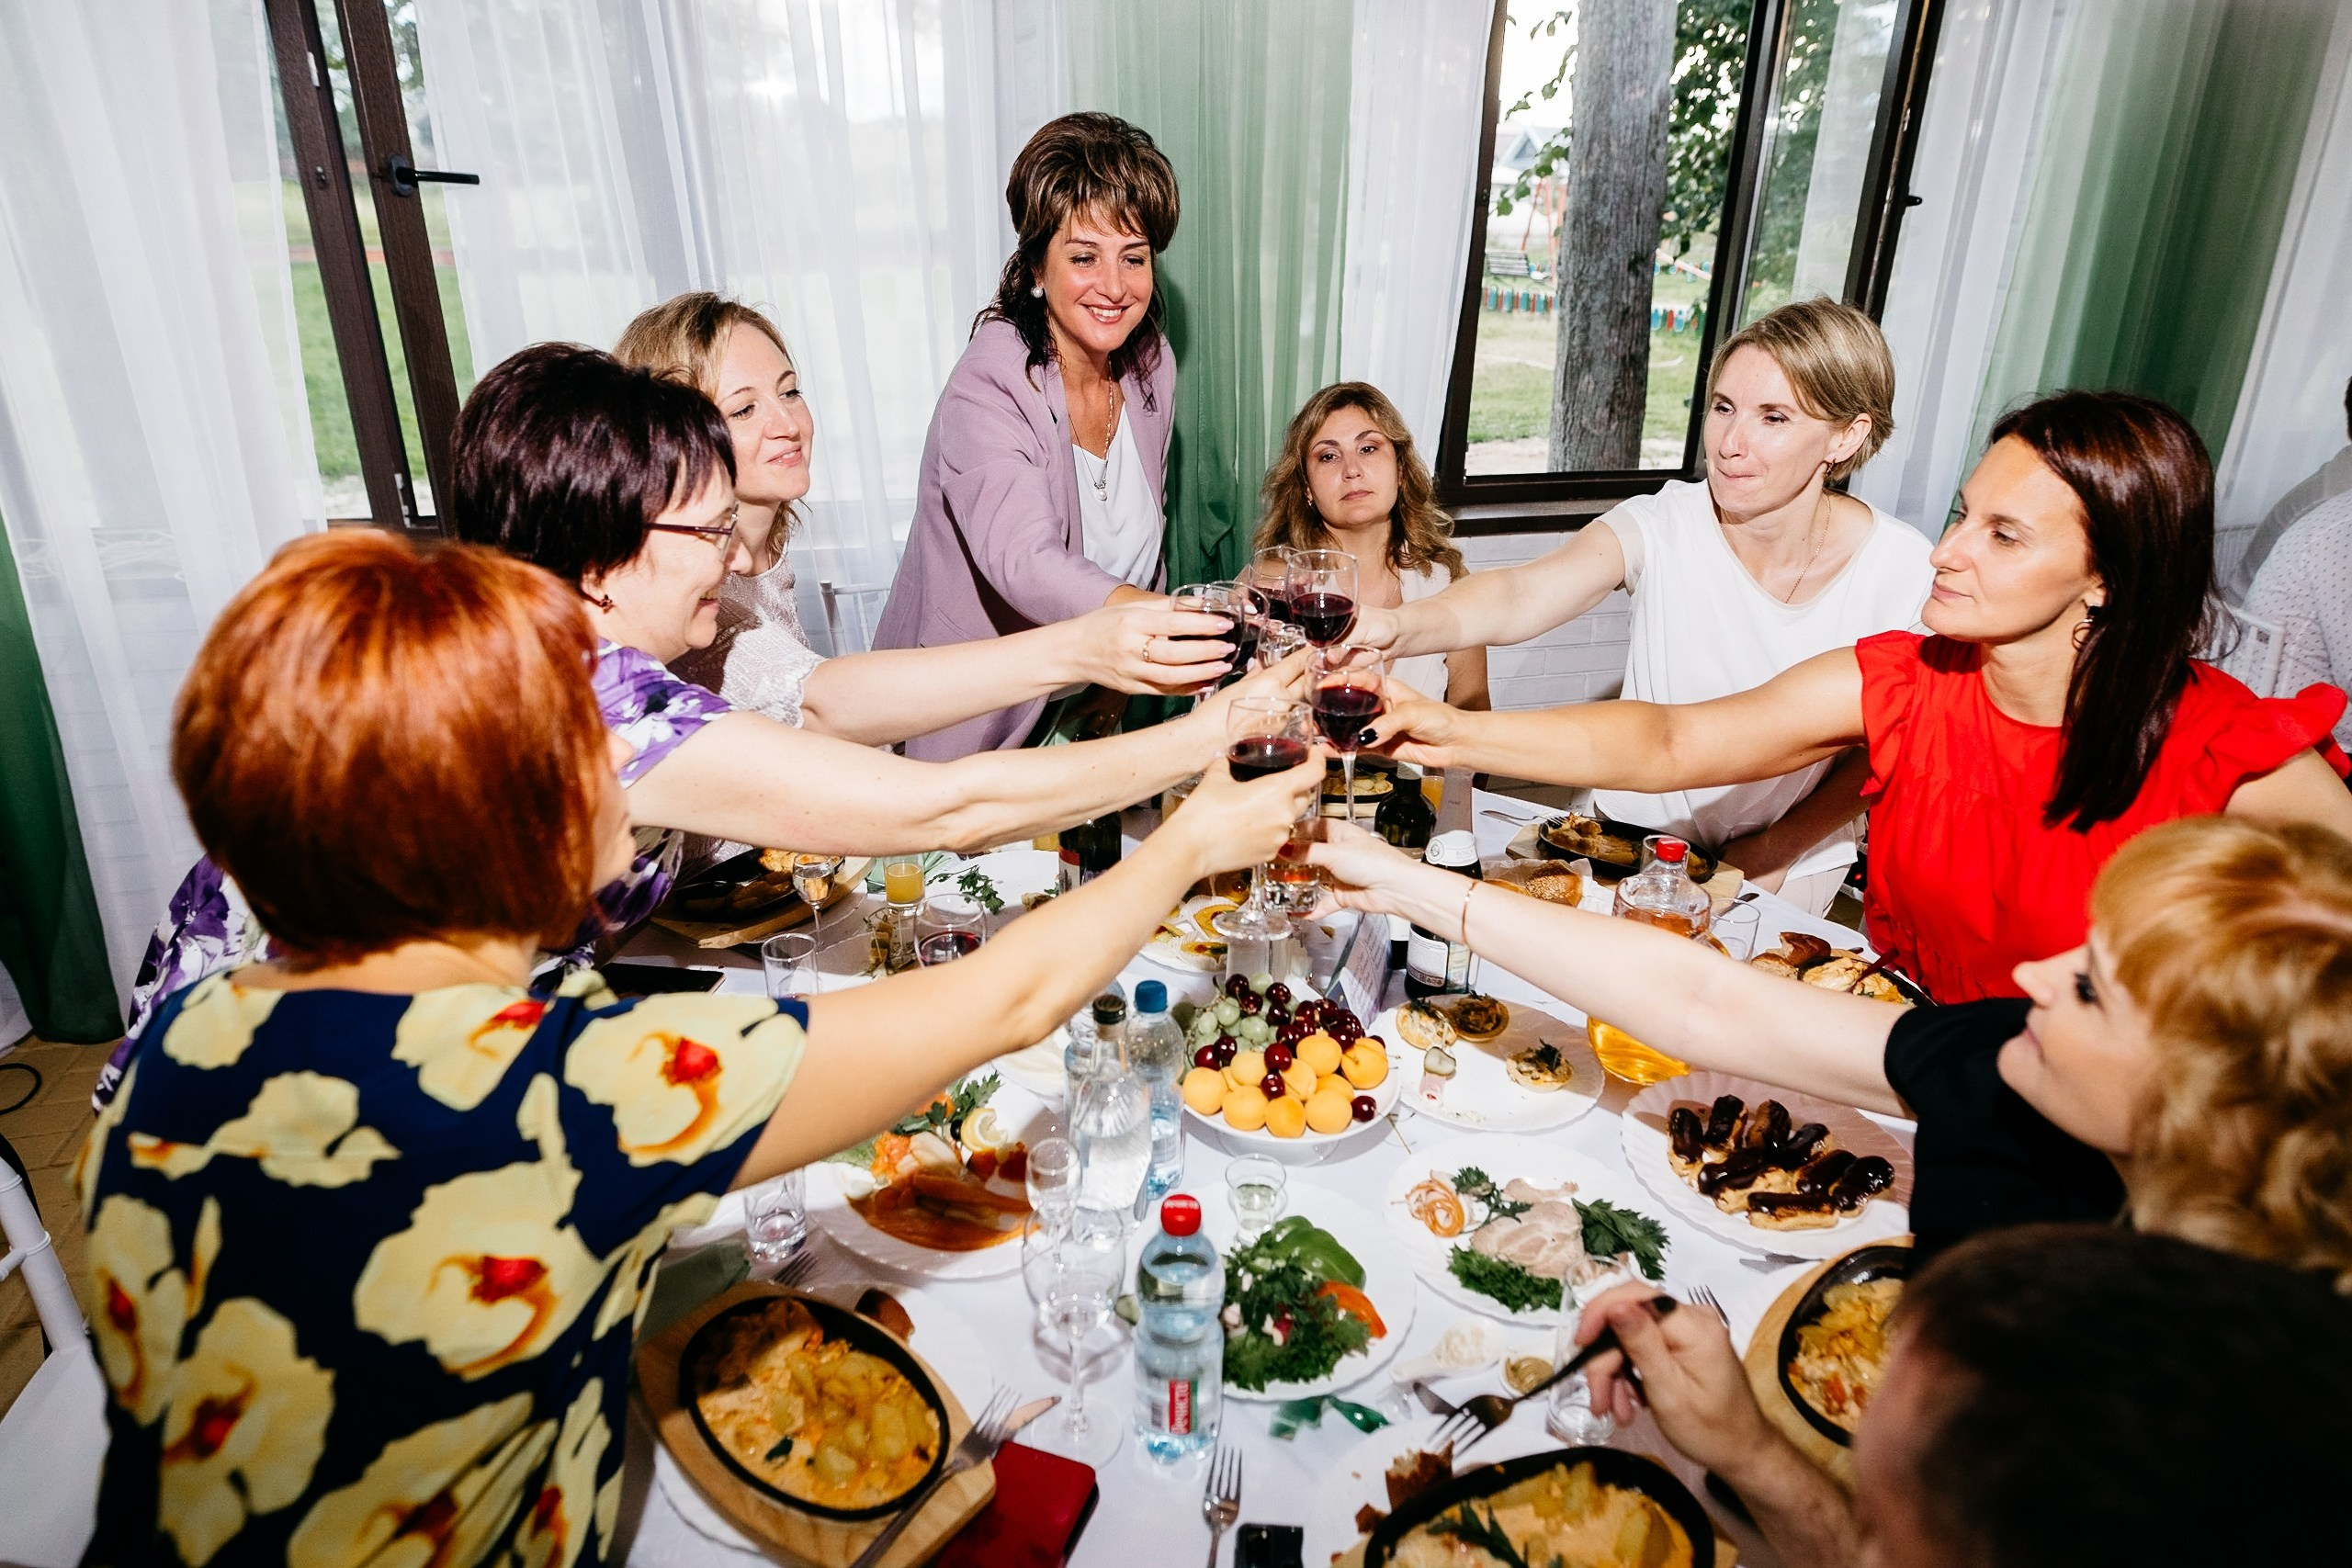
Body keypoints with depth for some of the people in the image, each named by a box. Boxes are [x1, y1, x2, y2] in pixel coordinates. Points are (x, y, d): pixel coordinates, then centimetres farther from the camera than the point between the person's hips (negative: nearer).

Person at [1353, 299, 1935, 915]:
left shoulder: (1902, 569, -17)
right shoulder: (1663, 526, -20)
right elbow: (1522, 595, -39)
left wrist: (1778, 847, -10)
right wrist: (1398, 624, -58)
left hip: (1788, 870, 0)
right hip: (1635, 836, 1)